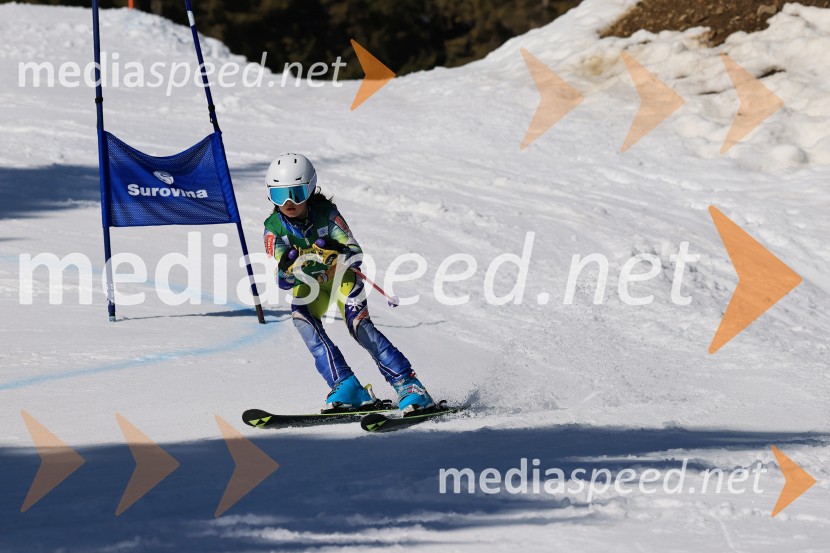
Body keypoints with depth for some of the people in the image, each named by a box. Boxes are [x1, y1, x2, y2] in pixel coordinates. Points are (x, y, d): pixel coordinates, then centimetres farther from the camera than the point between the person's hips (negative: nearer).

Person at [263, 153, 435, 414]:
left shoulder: (326, 213, -22)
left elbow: (355, 251, -26)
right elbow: (284, 279, -25)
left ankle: (408, 385, -20)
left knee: (359, 324, -23)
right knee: (301, 317, -27)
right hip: (307, 284, 2)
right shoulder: (274, 228, -18)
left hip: (340, 275, -2)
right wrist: (288, 271, -48)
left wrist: (333, 254, -47)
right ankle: (346, 387, -26)